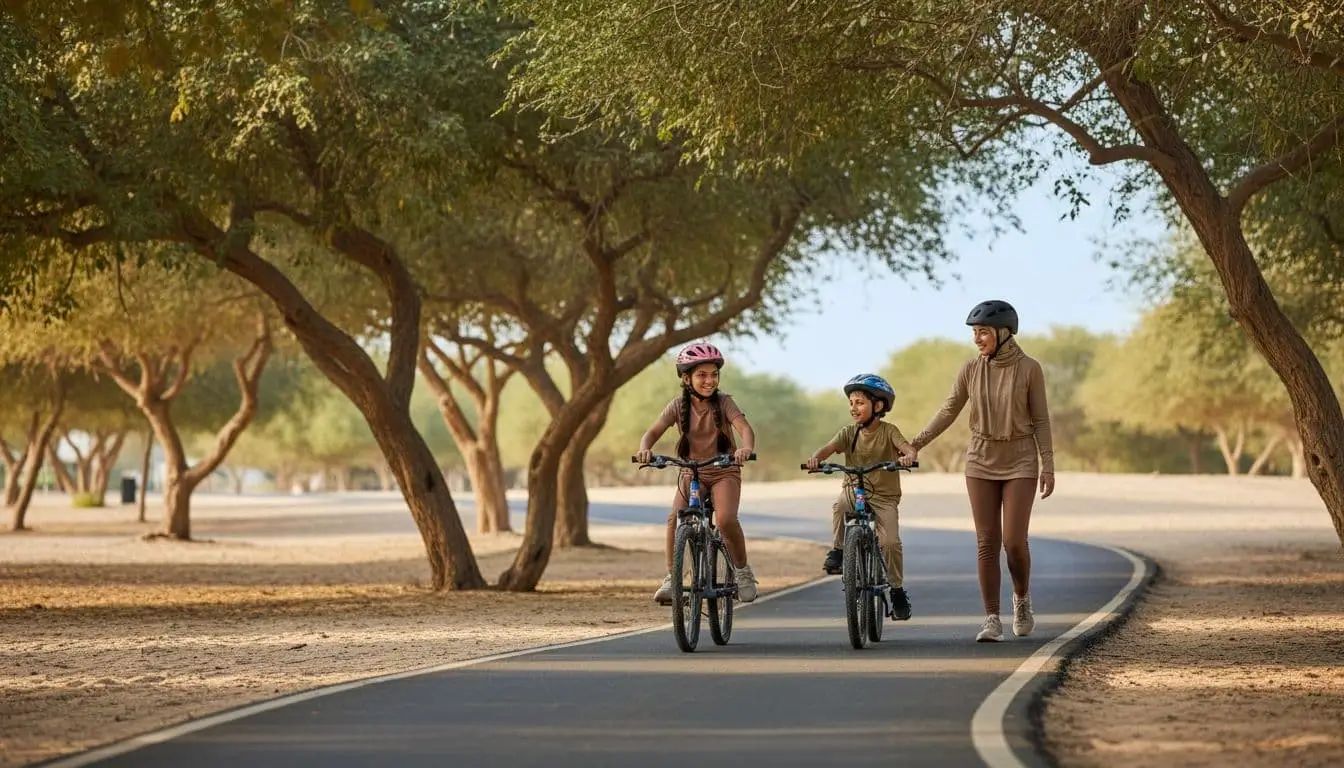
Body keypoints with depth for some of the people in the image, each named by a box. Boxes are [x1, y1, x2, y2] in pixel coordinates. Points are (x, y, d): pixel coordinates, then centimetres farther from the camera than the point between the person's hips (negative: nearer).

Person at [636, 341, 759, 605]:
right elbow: (652, 432, -11)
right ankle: (671, 579, -12)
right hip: (691, 472, 2)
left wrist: (747, 448, -46)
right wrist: (645, 449, -34)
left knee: (726, 519, -27)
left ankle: (742, 571, -4)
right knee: (675, 518, -24)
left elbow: (744, 427, -23)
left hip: (724, 471, -2)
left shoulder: (723, 402, -8)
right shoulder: (679, 405, -4)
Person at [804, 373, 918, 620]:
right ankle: (837, 550, -13)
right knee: (839, 505, -34)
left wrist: (908, 457, -46)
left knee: (891, 541, -18)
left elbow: (907, 447, -21)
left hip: (884, 497, -2)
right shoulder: (849, 432, 2)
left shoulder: (888, 431, -5)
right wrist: (815, 458, -36)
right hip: (854, 489, 2)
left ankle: (898, 591, 2)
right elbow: (829, 447, -13)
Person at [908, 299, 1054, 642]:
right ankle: (992, 621, 3)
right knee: (987, 543, -1)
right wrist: (914, 445, -3)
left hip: (1020, 463, -2)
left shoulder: (1030, 369, -8)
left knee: (1014, 541, -10)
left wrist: (1048, 467, -9)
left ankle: (1022, 597, 20)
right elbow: (948, 412, 4)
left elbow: (1040, 420, -4)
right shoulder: (971, 369, -1)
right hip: (981, 461, 2)